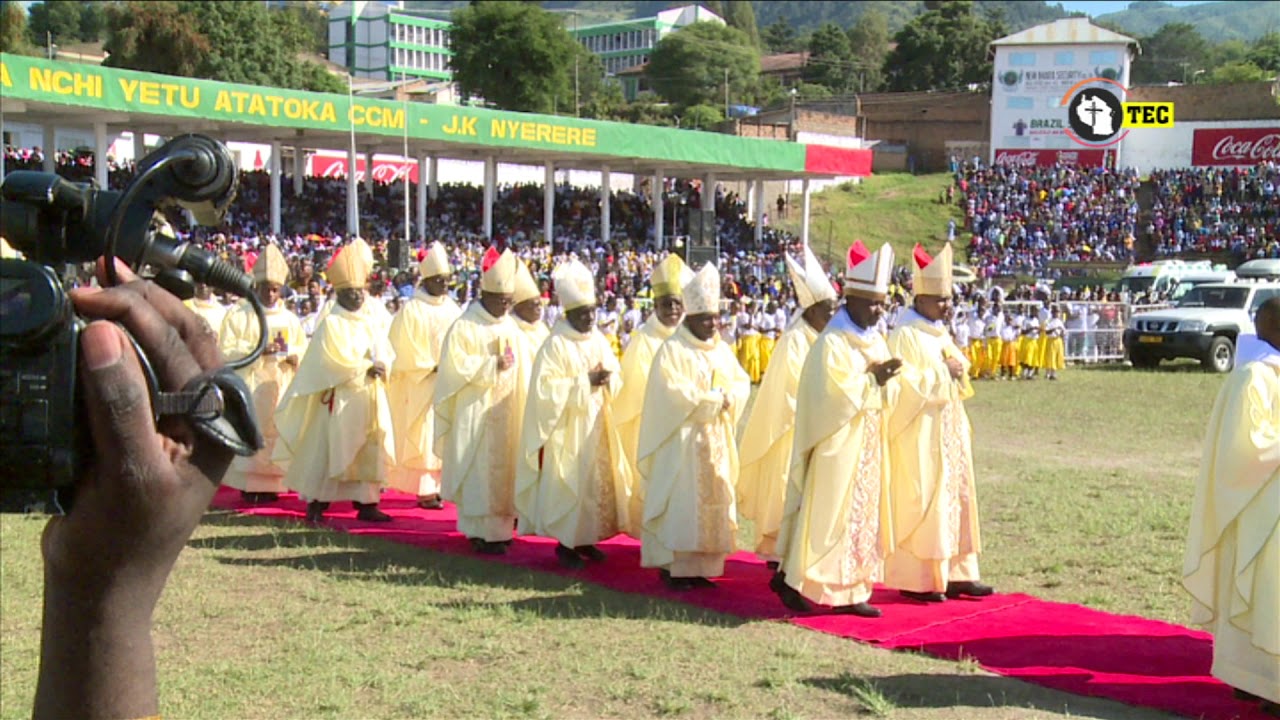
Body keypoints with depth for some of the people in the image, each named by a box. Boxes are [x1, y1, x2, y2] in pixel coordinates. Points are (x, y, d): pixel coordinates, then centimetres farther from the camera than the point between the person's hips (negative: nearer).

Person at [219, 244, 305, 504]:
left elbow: (304, 354, 14)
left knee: (276, 436, -2)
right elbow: (225, 352, -5)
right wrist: (256, 350, -17)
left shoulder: (290, 320, 13)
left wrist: (290, 353, -8)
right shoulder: (238, 315, 3)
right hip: (248, 388, -3)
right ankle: (249, 487, -5)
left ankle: (271, 485, 4)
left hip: (280, 389, 3)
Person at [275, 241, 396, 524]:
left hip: (370, 396, 6)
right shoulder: (331, 323, -5)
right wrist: (367, 366, -13)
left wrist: (380, 367, -12)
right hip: (341, 397, -6)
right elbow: (334, 360, -14)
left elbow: (386, 355, 10)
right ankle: (316, 503, 1)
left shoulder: (371, 324, 14)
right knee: (330, 450, -5)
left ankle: (366, 503, 8)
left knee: (369, 451, 4)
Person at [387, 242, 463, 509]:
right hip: (421, 384, -6)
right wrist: (432, 366, -13)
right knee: (424, 436, -4)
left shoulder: (451, 308, 10)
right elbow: (404, 351, -8)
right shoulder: (411, 311, -7)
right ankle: (425, 490, -1)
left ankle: (438, 485, 10)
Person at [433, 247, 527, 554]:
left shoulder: (511, 328, 11)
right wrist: (492, 365, -19)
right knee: (479, 470, -6)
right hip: (475, 412, -6)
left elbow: (521, 372, 15)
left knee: (503, 468, 9)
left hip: (506, 411, 6)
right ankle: (481, 531, -3)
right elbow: (457, 366, -14)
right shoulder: (464, 327, -7)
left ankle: (499, 526, 17)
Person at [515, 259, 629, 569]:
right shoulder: (556, 344, -13)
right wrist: (585, 382, -20)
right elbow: (546, 388, -17)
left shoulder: (599, 340, 7)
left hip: (597, 426, 7)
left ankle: (585, 539, 20)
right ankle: (565, 542, 7)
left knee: (598, 480, 9)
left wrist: (606, 379, -10)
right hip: (568, 430, -7)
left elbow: (616, 375, 14)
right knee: (569, 483, -4)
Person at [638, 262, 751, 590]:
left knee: (712, 501, 6)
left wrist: (727, 397, -11)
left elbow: (742, 383, 10)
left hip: (715, 440, 7)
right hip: (681, 441, -7)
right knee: (680, 503, -7)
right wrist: (713, 397, -14)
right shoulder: (672, 350, -8)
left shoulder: (721, 350, 13)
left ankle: (699, 566, 11)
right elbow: (673, 391, -18)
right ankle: (672, 567, -2)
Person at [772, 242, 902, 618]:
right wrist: (873, 380, -14)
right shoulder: (831, 343, -12)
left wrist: (885, 381, -10)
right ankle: (796, 580, 4)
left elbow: (890, 396, 11)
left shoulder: (876, 341, 11)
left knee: (863, 513, 7)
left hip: (869, 446, 8)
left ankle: (849, 591, 11)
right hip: (838, 445, -8)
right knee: (829, 513, -5)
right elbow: (834, 393, -20)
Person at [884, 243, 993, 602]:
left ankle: (954, 573, 14)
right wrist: (943, 374, -16)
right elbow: (903, 384, -19)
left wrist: (960, 373, 1)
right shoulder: (905, 336, -11)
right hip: (919, 434, -9)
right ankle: (914, 579, 2)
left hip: (949, 431, 9)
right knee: (921, 502, -5)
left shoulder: (940, 334, 15)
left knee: (955, 497, 9)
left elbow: (957, 372, 23)